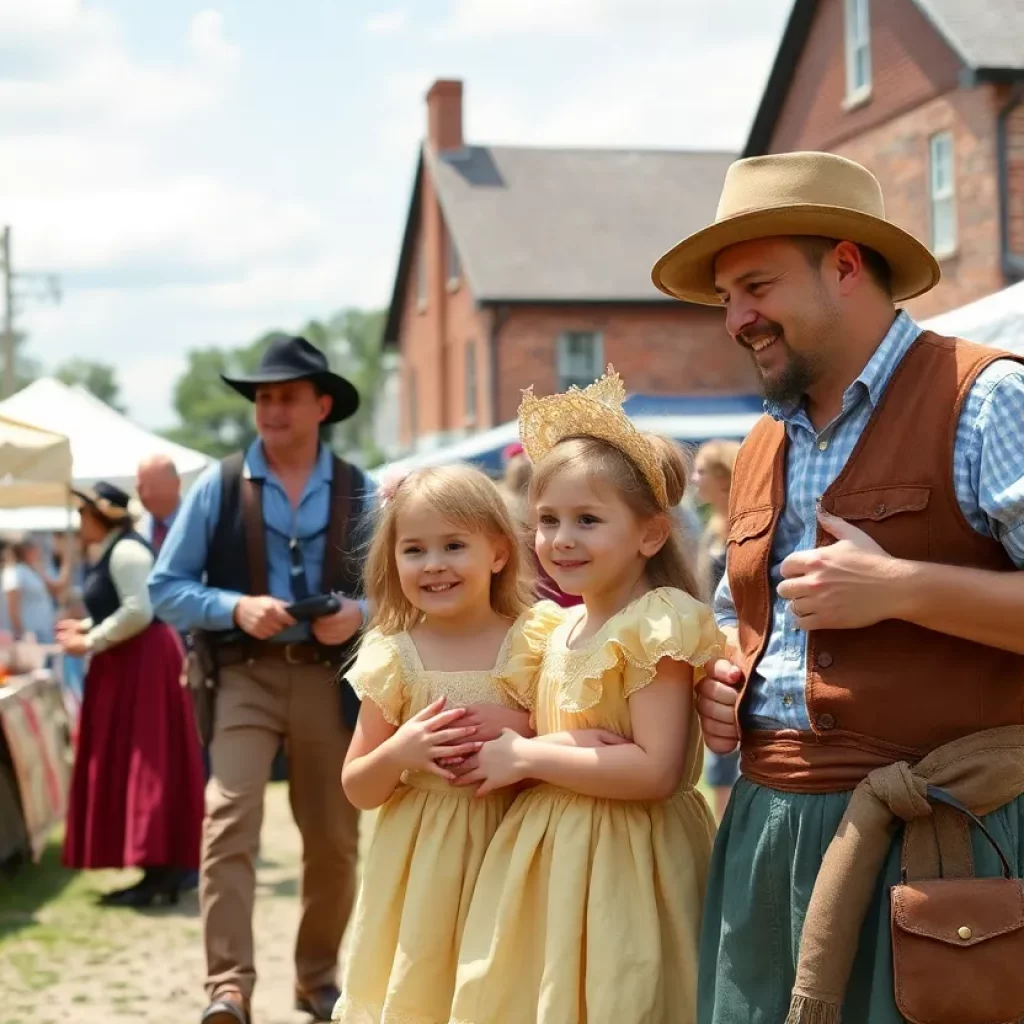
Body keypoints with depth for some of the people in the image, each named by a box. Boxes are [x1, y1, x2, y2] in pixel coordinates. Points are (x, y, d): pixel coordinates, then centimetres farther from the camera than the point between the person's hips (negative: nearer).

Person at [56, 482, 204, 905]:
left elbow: (139, 612, -24)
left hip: (141, 664, -11)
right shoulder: (113, 551, 16)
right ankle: (159, 869, 12)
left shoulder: (126, 551, -15)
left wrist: (91, 642, -16)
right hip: (126, 666, 11)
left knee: (143, 763, -9)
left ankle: (158, 873, -8)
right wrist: (85, 627, 10)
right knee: (127, 764, 10)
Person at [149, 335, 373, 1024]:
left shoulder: (358, 493, 4)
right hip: (246, 676, -2)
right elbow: (167, 589, 0)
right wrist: (236, 607, -16)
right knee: (230, 823, -18)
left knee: (335, 838, 10)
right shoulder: (219, 487, -1)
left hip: (331, 678, 2)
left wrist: (359, 613, -12)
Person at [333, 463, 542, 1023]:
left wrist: (523, 730, -17)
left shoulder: (532, 648, -5)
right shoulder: (393, 660, -1)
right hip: (418, 863, 1)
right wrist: (398, 752, -15)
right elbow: (358, 790, 4)